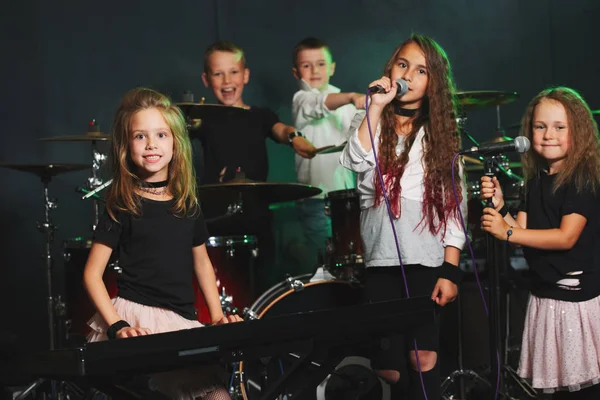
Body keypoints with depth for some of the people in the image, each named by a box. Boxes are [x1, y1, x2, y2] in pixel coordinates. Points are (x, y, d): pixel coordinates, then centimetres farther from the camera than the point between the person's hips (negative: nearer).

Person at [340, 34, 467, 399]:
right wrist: (377, 106, -13)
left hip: (428, 262, -1)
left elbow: (454, 205, 3)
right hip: (382, 261, 1)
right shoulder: (372, 123, 10)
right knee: (389, 368, 0)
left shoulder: (440, 134, 8)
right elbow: (357, 161, -14)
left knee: (423, 358, -12)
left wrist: (450, 269, -6)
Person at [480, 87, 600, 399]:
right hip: (544, 295, 7)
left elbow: (567, 237, -20)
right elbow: (522, 233, 7)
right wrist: (499, 207, -11)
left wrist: (507, 233, -21)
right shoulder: (536, 180, 11)